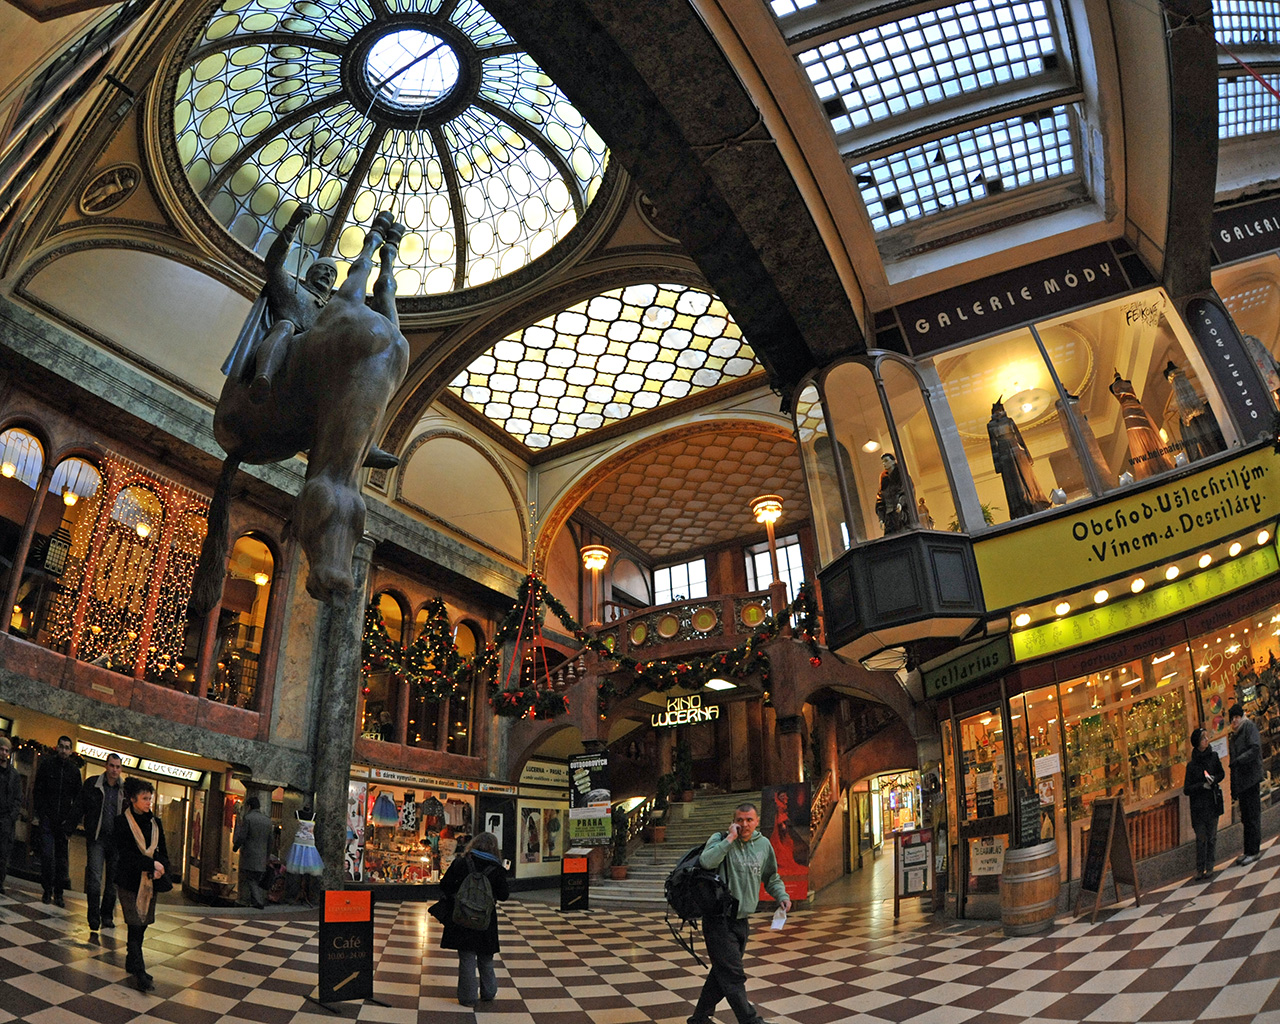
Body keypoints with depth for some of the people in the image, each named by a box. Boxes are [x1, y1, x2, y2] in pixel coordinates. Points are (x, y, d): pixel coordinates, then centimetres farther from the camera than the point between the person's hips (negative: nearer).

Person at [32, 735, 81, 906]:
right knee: (47, 855, -7)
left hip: (64, 821, 1)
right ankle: (47, 890, 7)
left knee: (61, 858, 3)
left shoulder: (75, 770, 5)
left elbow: (78, 796, 6)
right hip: (47, 819, -1)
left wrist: (71, 819, -4)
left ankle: (58, 893, 10)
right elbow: (37, 790, 6)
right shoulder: (46, 764, 3)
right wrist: (40, 812, -4)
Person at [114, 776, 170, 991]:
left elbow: (162, 851, 8)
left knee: (142, 924, 10)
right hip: (129, 880, -5)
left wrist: (160, 868, -11)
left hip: (150, 881, 5)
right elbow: (125, 853, -14)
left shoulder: (155, 822, 8)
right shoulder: (122, 822, -7)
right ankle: (140, 973, -3)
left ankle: (131, 962, 29)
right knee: (135, 925, -6)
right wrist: (152, 864, -19)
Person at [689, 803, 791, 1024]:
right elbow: (706, 861, -32)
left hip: (741, 920, 7)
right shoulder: (720, 839, -11)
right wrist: (730, 838, -27)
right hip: (718, 920, -6)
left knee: (723, 972, 16)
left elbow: (771, 877, 21)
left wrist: (781, 895, 3)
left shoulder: (763, 844, 6)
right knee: (733, 975, -8)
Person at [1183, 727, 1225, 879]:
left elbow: (1222, 774, 14)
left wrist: (1214, 779, -7)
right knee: (1201, 837, -2)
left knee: (1211, 835, 2)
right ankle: (1200, 868, 5)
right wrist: (1202, 785, -17)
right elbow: (1186, 789, -3)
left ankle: (1209, 866, 11)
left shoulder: (1213, 756, 2)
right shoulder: (1191, 765, -4)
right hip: (1198, 805, -2)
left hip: (1213, 802, 2)